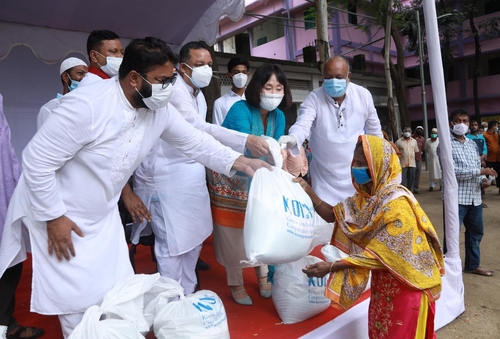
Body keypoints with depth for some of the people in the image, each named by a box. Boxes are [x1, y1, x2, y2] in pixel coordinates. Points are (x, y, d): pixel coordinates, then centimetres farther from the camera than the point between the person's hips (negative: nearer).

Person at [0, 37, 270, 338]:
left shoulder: (160, 110, -10)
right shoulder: (87, 105, -30)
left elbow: (195, 141, 0)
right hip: (59, 215, -6)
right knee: (78, 301, 4)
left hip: (103, 215, 6)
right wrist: (53, 217, -18)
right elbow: (37, 160, -24)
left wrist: (237, 161, -12)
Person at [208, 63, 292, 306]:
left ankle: (263, 277, 32)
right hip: (230, 179, -5)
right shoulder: (240, 110, -25)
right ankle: (235, 284, 23)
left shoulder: (278, 116, -5)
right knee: (233, 233, 4)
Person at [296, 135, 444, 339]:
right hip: (382, 282, 8)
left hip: (405, 284, -7)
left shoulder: (396, 203, -26)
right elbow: (334, 215, 1)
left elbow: (380, 255, -26)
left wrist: (331, 267, -28)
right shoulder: (365, 197, 0)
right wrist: (308, 191, -13)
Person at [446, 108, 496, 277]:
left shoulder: (472, 144, 14)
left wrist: (483, 180, -3)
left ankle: (472, 264, 35)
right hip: (456, 197, -7)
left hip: (474, 196, 8)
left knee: (476, 231, 18)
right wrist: (481, 171, -17)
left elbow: (477, 167, 18)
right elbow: (452, 171, -18)